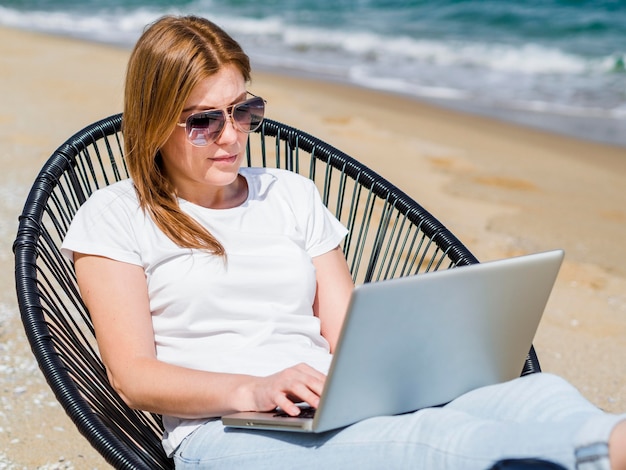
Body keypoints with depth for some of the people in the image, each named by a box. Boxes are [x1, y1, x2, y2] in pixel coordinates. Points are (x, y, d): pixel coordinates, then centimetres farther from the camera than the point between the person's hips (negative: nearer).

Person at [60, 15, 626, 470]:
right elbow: (133, 375, -3)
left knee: (538, 394, -28)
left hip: (344, 415, 5)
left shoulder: (292, 194, 21)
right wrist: (254, 390, -20)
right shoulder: (114, 218, 9)